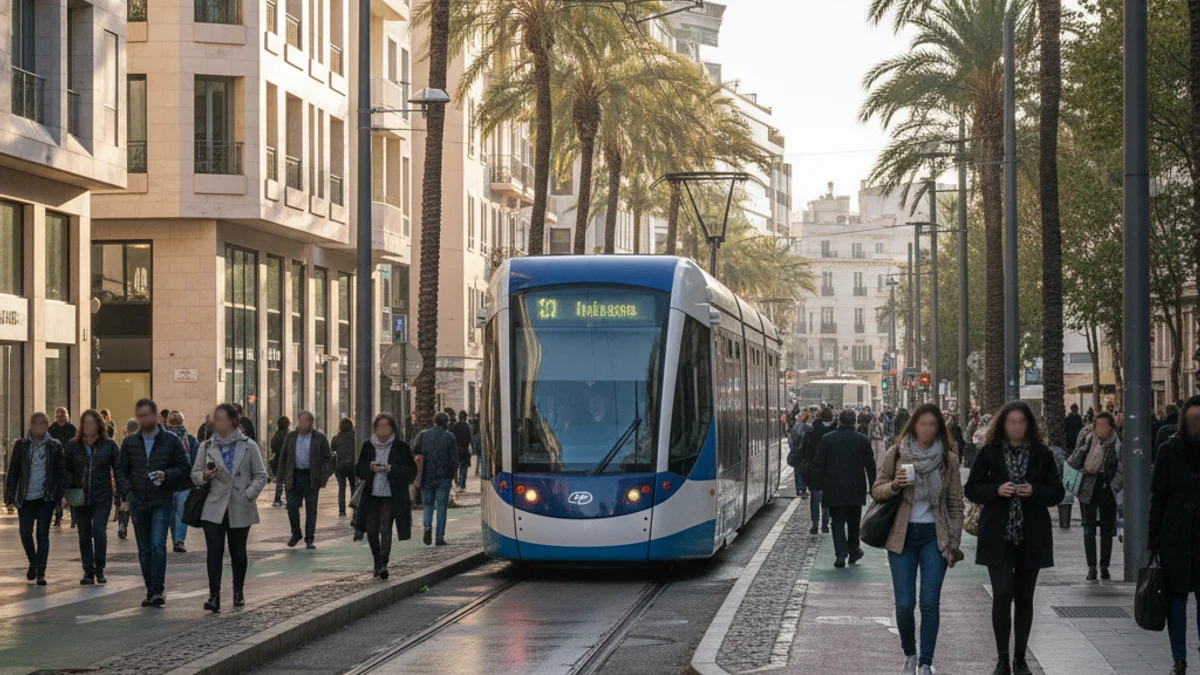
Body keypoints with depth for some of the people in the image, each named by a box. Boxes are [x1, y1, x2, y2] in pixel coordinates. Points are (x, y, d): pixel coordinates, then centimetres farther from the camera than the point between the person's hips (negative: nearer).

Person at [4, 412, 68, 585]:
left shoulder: (55, 446, 1)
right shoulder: (21, 445, 3)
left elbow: (62, 472, 3)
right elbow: (13, 471, 5)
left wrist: (60, 494, -4)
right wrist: (10, 495, 0)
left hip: (46, 497, -1)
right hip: (26, 498, 1)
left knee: (43, 534, -3)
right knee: (25, 533, 1)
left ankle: (41, 572, 2)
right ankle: (33, 563, 27)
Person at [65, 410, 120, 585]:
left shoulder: (109, 445, 0)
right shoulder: (73, 446, 5)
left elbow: (118, 471, 0)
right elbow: (67, 470, 5)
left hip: (102, 498, -2)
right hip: (79, 498, 2)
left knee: (99, 531, -12)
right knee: (84, 536, 7)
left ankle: (99, 569, 5)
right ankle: (88, 572, 16)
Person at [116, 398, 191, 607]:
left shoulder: (171, 440, 0)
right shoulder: (130, 442, 8)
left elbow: (185, 468, 3)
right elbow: (121, 470, 10)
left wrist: (167, 475, -15)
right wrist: (127, 492, -6)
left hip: (162, 503, -4)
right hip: (138, 504, 4)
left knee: (158, 545, -16)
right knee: (144, 549, 8)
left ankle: (158, 590, -14)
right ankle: (151, 590, 16)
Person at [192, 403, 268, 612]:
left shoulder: (248, 446, 1)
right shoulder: (207, 446, 7)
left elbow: (260, 476, 3)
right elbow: (195, 474, 11)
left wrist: (249, 494, -12)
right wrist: (204, 476, -12)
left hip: (240, 509, -1)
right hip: (214, 508, 1)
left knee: (238, 551, 9)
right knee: (214, 551, -10)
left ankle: (238, 592, 27)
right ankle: (214, 596, -12)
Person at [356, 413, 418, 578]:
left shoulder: (401, 447, -1)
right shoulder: (368, 446, 9)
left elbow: (412, 471, -4)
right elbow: (358, 469, 11)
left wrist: (391, 469, -17)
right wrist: (370, 467, -11)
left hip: (391, 496, -4)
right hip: (371, 495, 4)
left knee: (385, 528, -15)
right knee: (371, 530, 5)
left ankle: (383, 564, -18)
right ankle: (377, 564, 21)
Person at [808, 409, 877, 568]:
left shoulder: (827, 439, -4)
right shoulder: (862, 440, -3)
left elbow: (818, 464, -3)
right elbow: (870, 465, 2)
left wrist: (817, 486, 3)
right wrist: (872, 487, 11)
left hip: (834, 489, -1)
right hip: (855, 490, 1)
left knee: (838, 521, 1)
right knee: (853, 522, 16)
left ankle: (841, 554, -12)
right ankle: (853, 551, 26)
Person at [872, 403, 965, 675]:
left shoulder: (948, 459, 2)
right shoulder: (895, 454, 1)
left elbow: (955, 504, 6)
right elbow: (876, 490, 4)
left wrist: (954, 541, 1)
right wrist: (894, 485, -17)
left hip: (934, 536, 0)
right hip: (902, 536, 0)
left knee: (930, 602, -5)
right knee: (905, 603, -2)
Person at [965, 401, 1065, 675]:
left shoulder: (1042, 454, 3)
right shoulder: (989, 453, 1)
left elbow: (1057, 492, 5)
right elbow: (971, 489, 2)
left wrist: (1034, 491, -15)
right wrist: (996, 490, -16)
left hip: (1031, 537, 2)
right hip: (998, 537, -2)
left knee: (1024, 598, 9)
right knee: (1002, 594, -11)